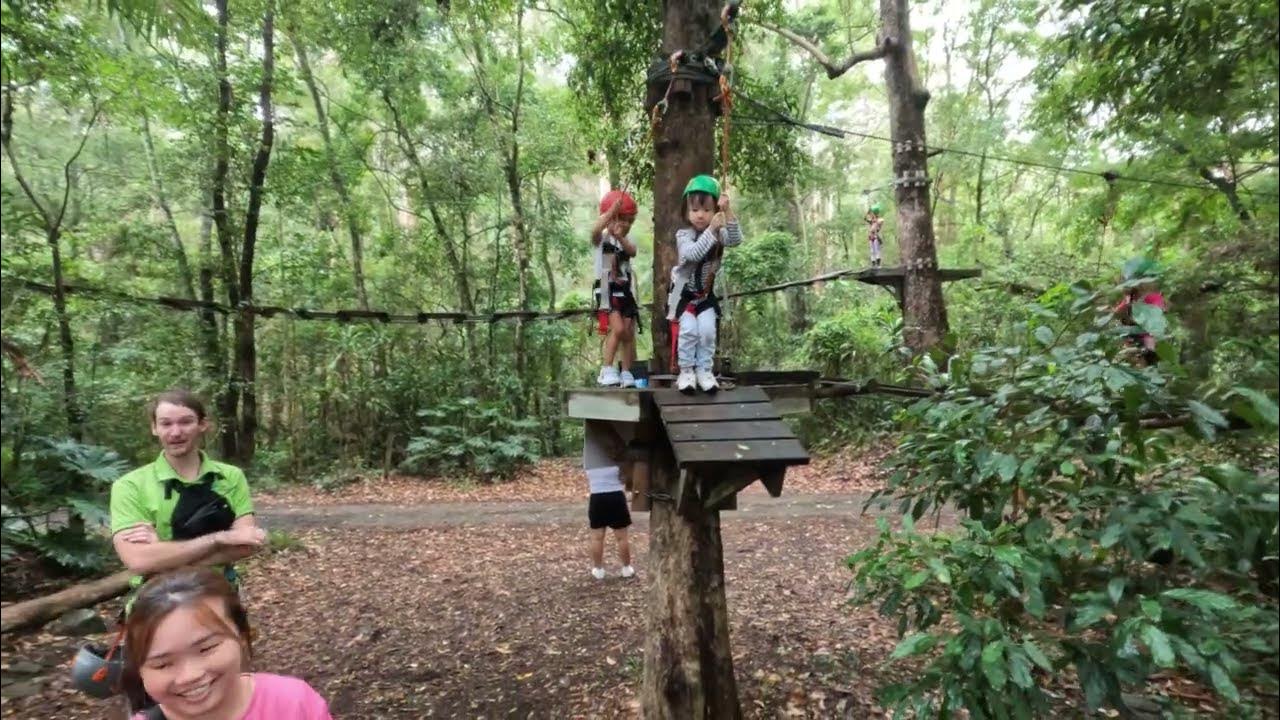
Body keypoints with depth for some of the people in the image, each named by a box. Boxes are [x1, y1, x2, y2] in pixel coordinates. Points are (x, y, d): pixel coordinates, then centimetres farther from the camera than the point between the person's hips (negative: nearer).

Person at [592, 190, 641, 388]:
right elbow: (595, 230, -27)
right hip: (607, 290, -5)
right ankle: (607, 370, -10)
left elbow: (633, 251, -14)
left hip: (626, 291, 5)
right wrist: (612, 209, -28)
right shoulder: (602, 239, -2)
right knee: (618, 328, -19)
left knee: (629, 333, 4)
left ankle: (627, 374, 13)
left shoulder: (627, 241, 11)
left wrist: (620, 237, -32)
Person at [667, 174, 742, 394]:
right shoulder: (683, 234, -16)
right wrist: (711, 230, -41)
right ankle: (686, 371, 0)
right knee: (688, 330, -16)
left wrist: (728, 212, -34)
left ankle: (704, 370, 6)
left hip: (706, 294, 3)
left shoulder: (719, 233, -4)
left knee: (708, 331, -10)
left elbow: (736, 239, -25)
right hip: (684, 294, -3)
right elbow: (692, 254, -35)